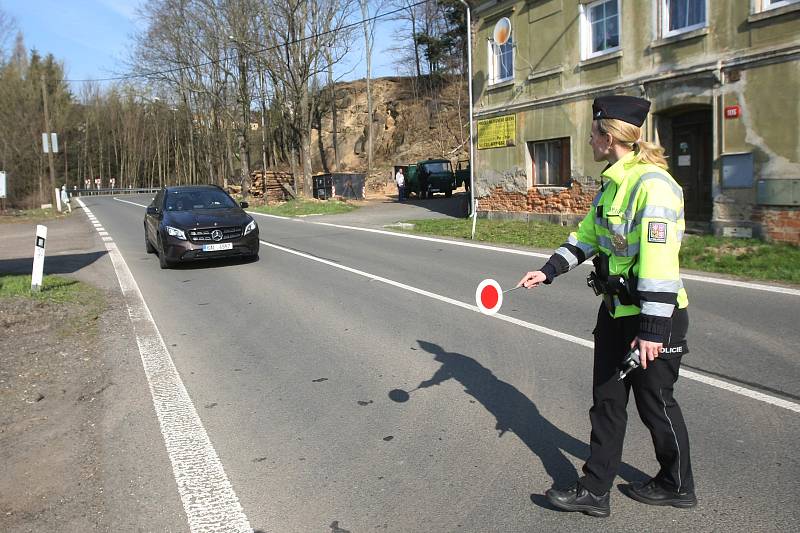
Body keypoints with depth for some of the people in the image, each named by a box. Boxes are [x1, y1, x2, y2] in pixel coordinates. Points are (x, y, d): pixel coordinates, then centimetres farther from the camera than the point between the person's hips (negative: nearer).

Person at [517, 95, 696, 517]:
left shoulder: (652, 184, -22)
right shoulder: (612, 183, 8)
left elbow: (660, 261, -27)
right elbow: (587, 235, 18)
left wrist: (652, 329, -27)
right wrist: (548, 271, 9)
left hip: (654, 314, -9)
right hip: (616, 310, 9)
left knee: (655, 403, 9)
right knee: (606, 399, 12)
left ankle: (677, 486, 33)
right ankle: (595, 490, 24)